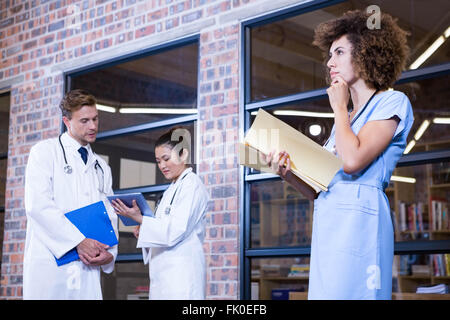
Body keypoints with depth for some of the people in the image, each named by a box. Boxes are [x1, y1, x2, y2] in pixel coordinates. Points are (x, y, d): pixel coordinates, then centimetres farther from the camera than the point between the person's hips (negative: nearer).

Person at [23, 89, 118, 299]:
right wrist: (78, 241, -15)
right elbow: (38, 205, -10)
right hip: (50, 263, -4)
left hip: (87, 265, 5)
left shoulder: (102, 168, 22)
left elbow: (109, 216, 16)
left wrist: (109, 252, -4)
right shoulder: (45, 152, 4)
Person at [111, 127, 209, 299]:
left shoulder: (192, 185, -7)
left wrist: (140, 219, -14)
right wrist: (143, 230, 8)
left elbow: (175, 232, -15)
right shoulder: (171, 189, 23)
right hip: (163, 274, 9)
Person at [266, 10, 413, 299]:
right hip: (327, 220, 8)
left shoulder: (392, 102, 2)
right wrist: (290, 174, 2)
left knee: (345, 292, -12)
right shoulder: (345, 117, 25)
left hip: (358, 218, -8)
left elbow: (352, 161, -16)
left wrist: (339, 106, -2)